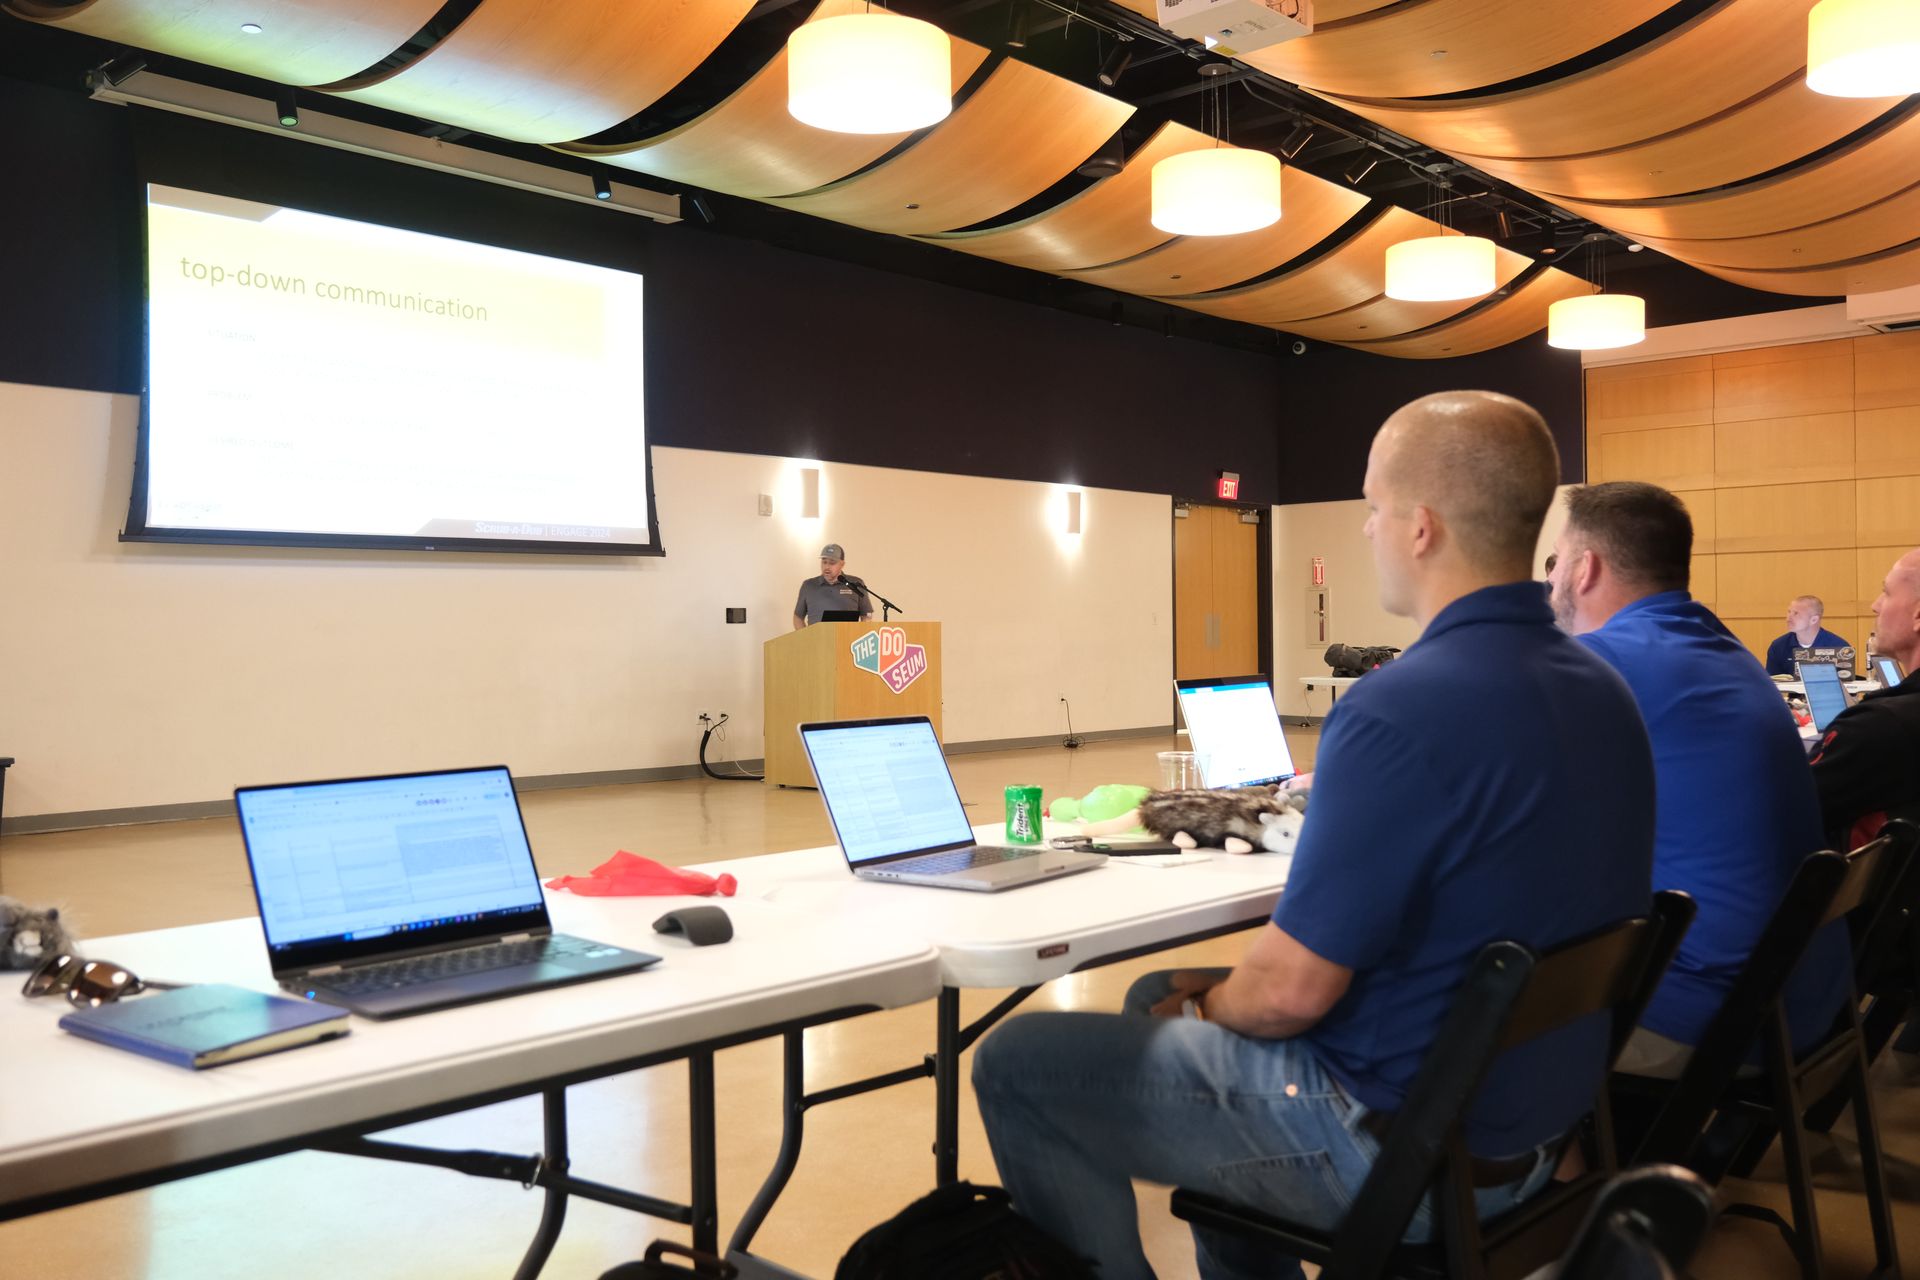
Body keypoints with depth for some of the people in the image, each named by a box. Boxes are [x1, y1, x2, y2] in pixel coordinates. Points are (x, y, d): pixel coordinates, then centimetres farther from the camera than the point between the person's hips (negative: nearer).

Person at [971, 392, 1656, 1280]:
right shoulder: (1605, 691, 2)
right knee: (1159, 995, 26)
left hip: (1398, 1146, -9)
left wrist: (1207, 1006, 0)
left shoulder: (1400, 711, -28)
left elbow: (1291, 991, -25)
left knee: (1017, 1064, 3)